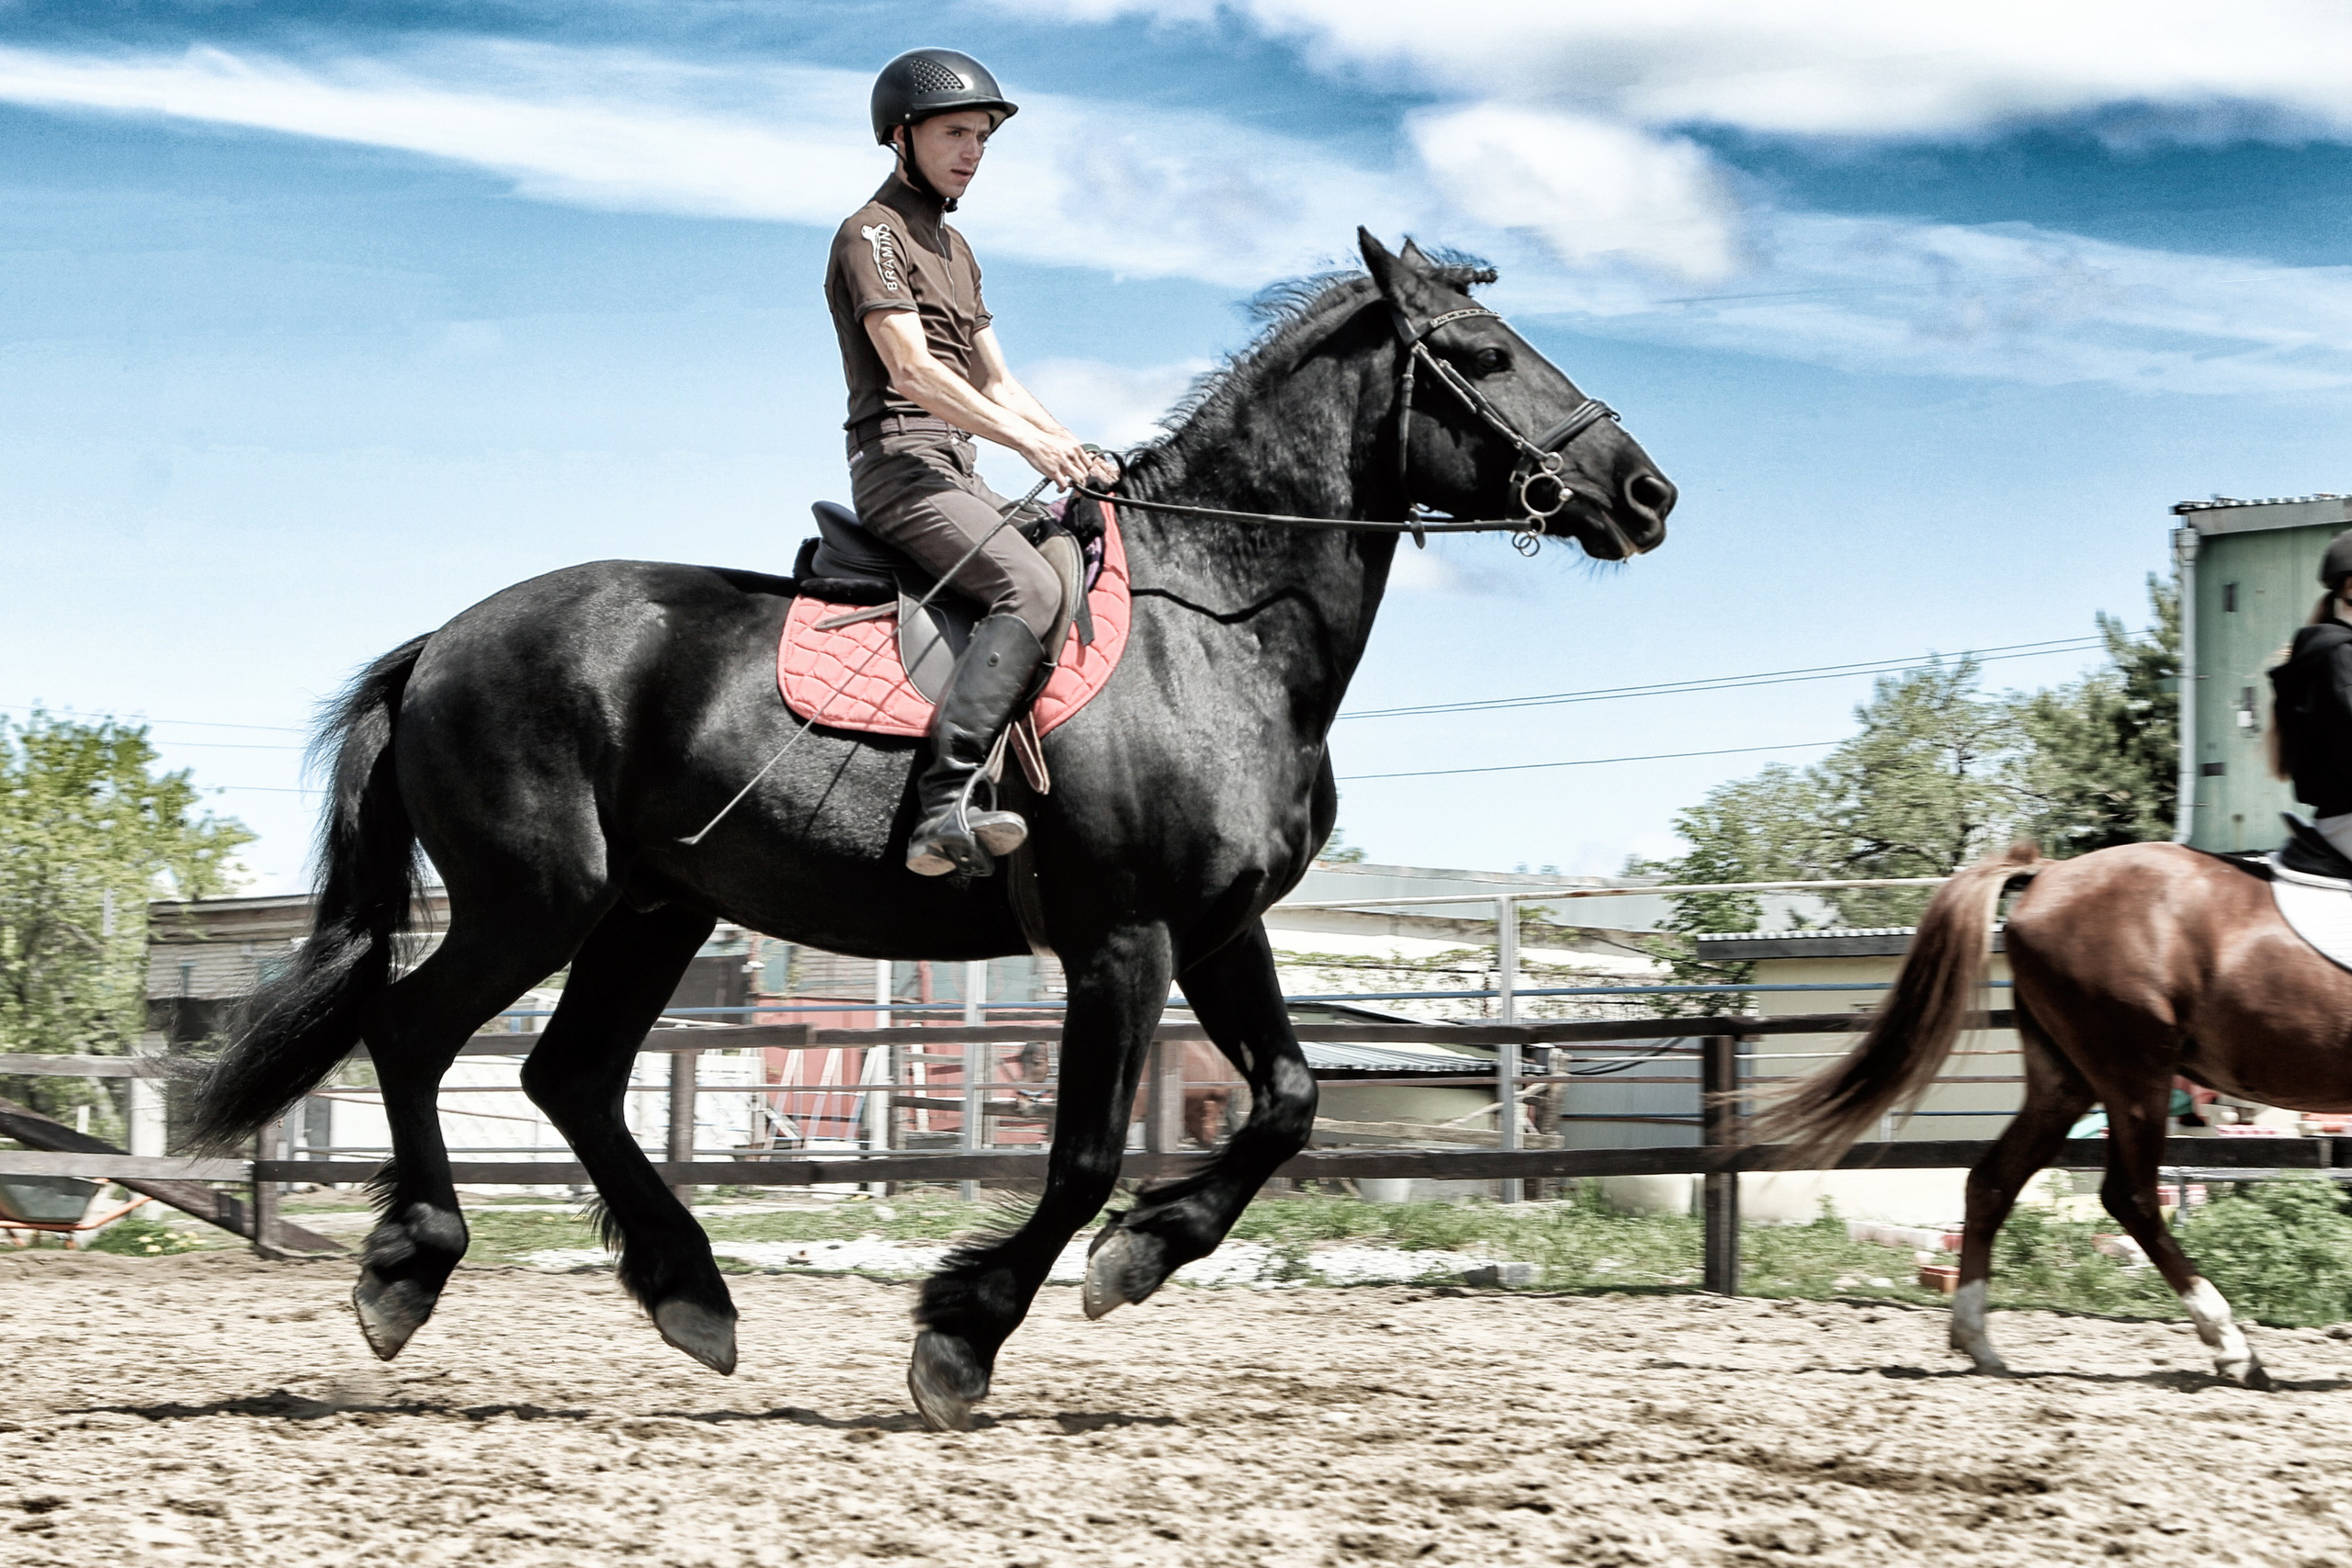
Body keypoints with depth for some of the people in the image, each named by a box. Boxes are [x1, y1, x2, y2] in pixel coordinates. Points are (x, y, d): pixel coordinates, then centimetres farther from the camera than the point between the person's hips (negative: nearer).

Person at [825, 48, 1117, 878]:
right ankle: (945, 806, -42)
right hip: (903, 461, -10)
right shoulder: (874, 233, -5)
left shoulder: (954, 249, 26)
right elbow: (912, 371, -17)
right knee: (1031, 589, -30)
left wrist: (1076, 451, 8)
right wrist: (1028, 441, -23)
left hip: (958, 475, 10)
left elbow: (995, 382, 25)